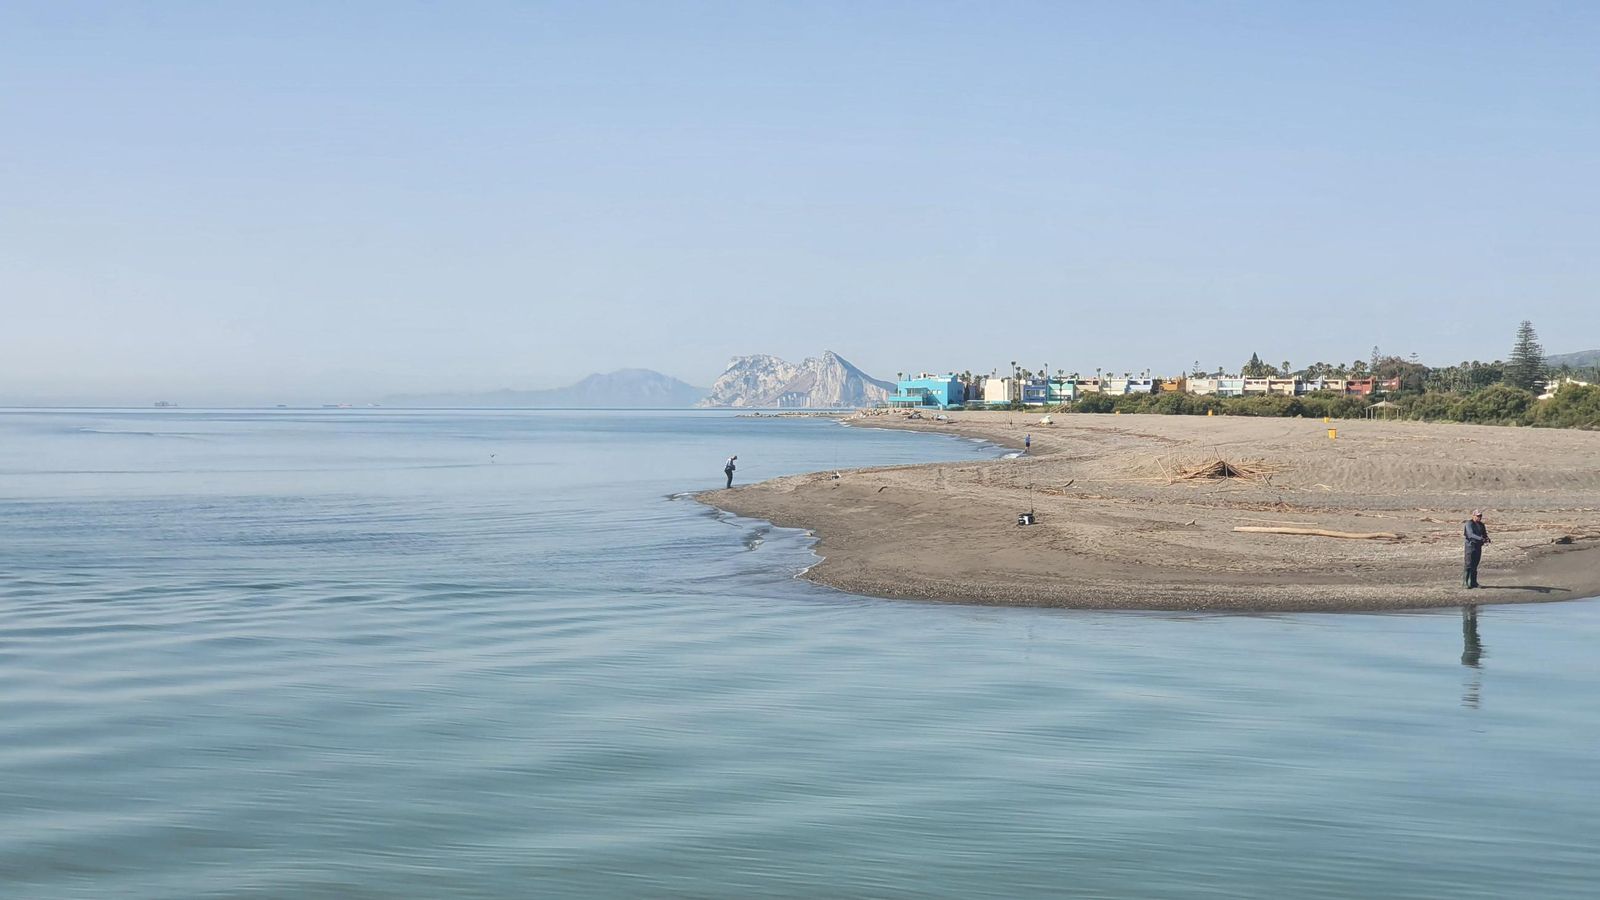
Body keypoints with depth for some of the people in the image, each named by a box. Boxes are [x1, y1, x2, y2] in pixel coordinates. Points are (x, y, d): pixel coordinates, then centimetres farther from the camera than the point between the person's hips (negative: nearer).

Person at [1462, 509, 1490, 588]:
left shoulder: (1481, 525, 14)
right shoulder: (1469, 524, -10)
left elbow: (1484, 534, 16)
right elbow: (1471, 534, -24)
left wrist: (1487, 539, -8)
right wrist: (1480, 538, -36)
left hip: (1478, 546, 7)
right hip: (1470, 545, -7)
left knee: (1475, 565, 9)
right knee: (1468, 565, -10)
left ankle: (1473, 582, 13)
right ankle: (1465, 583, -10)